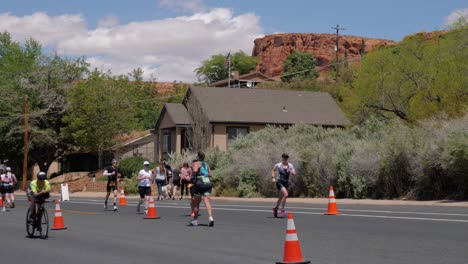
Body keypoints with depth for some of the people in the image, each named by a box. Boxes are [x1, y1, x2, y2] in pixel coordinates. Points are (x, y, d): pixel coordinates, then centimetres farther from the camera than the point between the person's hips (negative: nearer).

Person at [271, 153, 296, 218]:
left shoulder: (290, 165, 6)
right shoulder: (278, 165, -1)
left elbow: (294, 173, -2)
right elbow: (273, 170, 15)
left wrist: (292, 172, -24)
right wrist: (273, 177, 4)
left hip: (286, 183, 5)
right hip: (280, 182, -5)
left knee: (281, 197, 13)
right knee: (285, 194, -25)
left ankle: (276, 208, 37)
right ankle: (282, 210, -13)